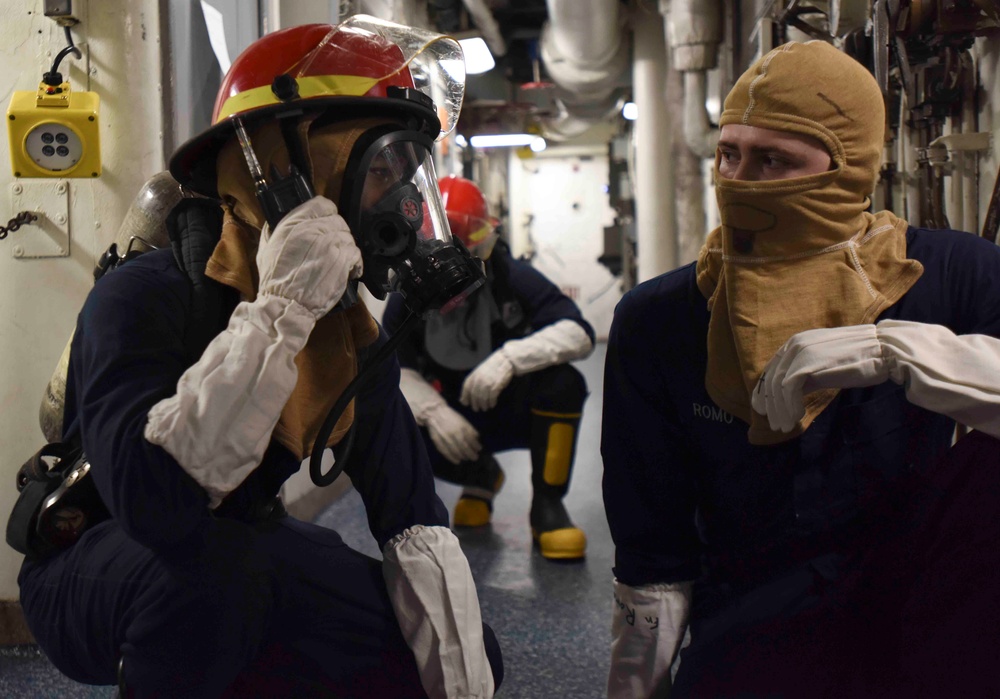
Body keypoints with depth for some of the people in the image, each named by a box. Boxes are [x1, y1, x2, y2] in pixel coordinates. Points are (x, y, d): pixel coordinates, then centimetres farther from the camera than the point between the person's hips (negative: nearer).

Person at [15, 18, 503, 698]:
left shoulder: (347, 328, -4)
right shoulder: (144, 296, -26)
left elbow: (410, 509, -1)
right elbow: (155, 502, -43)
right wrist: (281, 308, -41)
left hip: (249, 556, 6)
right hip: (96, 574, -6)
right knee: (217, 567, -40)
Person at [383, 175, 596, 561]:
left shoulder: (513, 279, -18)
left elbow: (579, 332, -27)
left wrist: (509, 358, -43)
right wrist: (433, 411, -31)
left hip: (519, 412, -3)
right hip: (457, 422, 3)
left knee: (564, 384, -33)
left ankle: (547, 504, -13)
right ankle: (480, 477, 10)